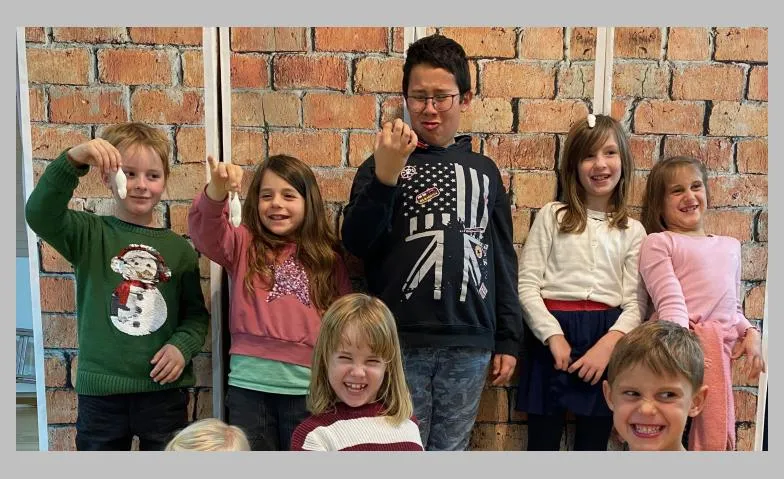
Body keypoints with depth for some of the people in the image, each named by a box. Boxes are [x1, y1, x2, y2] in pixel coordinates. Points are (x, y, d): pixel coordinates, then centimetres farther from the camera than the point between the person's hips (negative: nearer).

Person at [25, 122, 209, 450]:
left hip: (164, 390, 2)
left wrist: (182, 346, -11)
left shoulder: (178, 247, 3)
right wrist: (73, 160, -32)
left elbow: (196, 312, 7)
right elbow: (40, 214, -21)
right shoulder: (90, 234, -2)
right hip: (100, 391, -1)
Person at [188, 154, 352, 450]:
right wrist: (217, 191, -34)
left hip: (308, 386, 1)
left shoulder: (328, 257, 9)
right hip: (249, 384, -1)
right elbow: (205, 231, -14)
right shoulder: (244, 245, 6)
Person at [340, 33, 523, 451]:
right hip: (399, 341, -2)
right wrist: (385, 174, -22)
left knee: (451, 448, 13)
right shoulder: (383, 164, 3)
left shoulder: (484, 170, 10)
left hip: (469, 344, 2)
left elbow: (503, 259, 12)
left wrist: (508, 338, 9)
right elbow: (356, 244, -10)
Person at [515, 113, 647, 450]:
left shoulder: (633, 231, 8)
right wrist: (554, 336, -13)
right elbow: (526, 285, -3)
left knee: (593, 443, 12)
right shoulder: (552, 216, 3)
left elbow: (635, 303, 1)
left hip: (605, 338, 2)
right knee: (542, 441, 7)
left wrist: (607, 344, -15)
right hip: (552, 335, -1)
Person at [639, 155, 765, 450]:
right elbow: (670, 301, -11)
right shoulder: (658, 242, 1)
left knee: (717, 436, 8)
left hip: (721, 349, 6)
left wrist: (751, 333, 7)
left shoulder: (730, 246, 21)